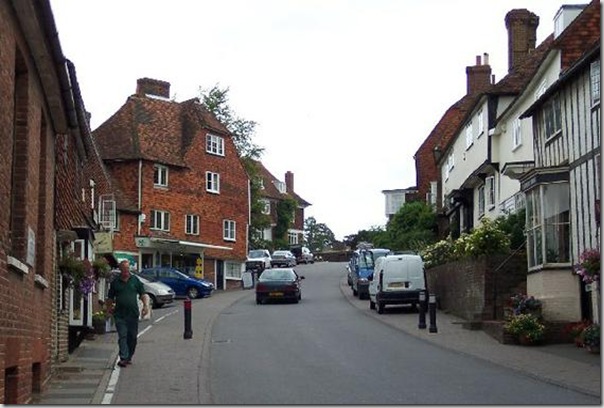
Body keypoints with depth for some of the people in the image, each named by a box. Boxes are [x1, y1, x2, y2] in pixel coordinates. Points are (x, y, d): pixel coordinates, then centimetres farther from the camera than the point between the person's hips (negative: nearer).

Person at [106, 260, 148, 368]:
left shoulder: (135, 280, 8)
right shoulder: (115, 282, 7)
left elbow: (143, 294, 8)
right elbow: (110, 298, 15)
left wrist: (146, 305, -4)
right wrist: (109, 308, 7)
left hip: (133, 314, 1)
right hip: (120, 315, -1)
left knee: (132, 337, 7)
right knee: (122, 336, -9)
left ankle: (129, 357, 20)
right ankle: (123, 358, -12)